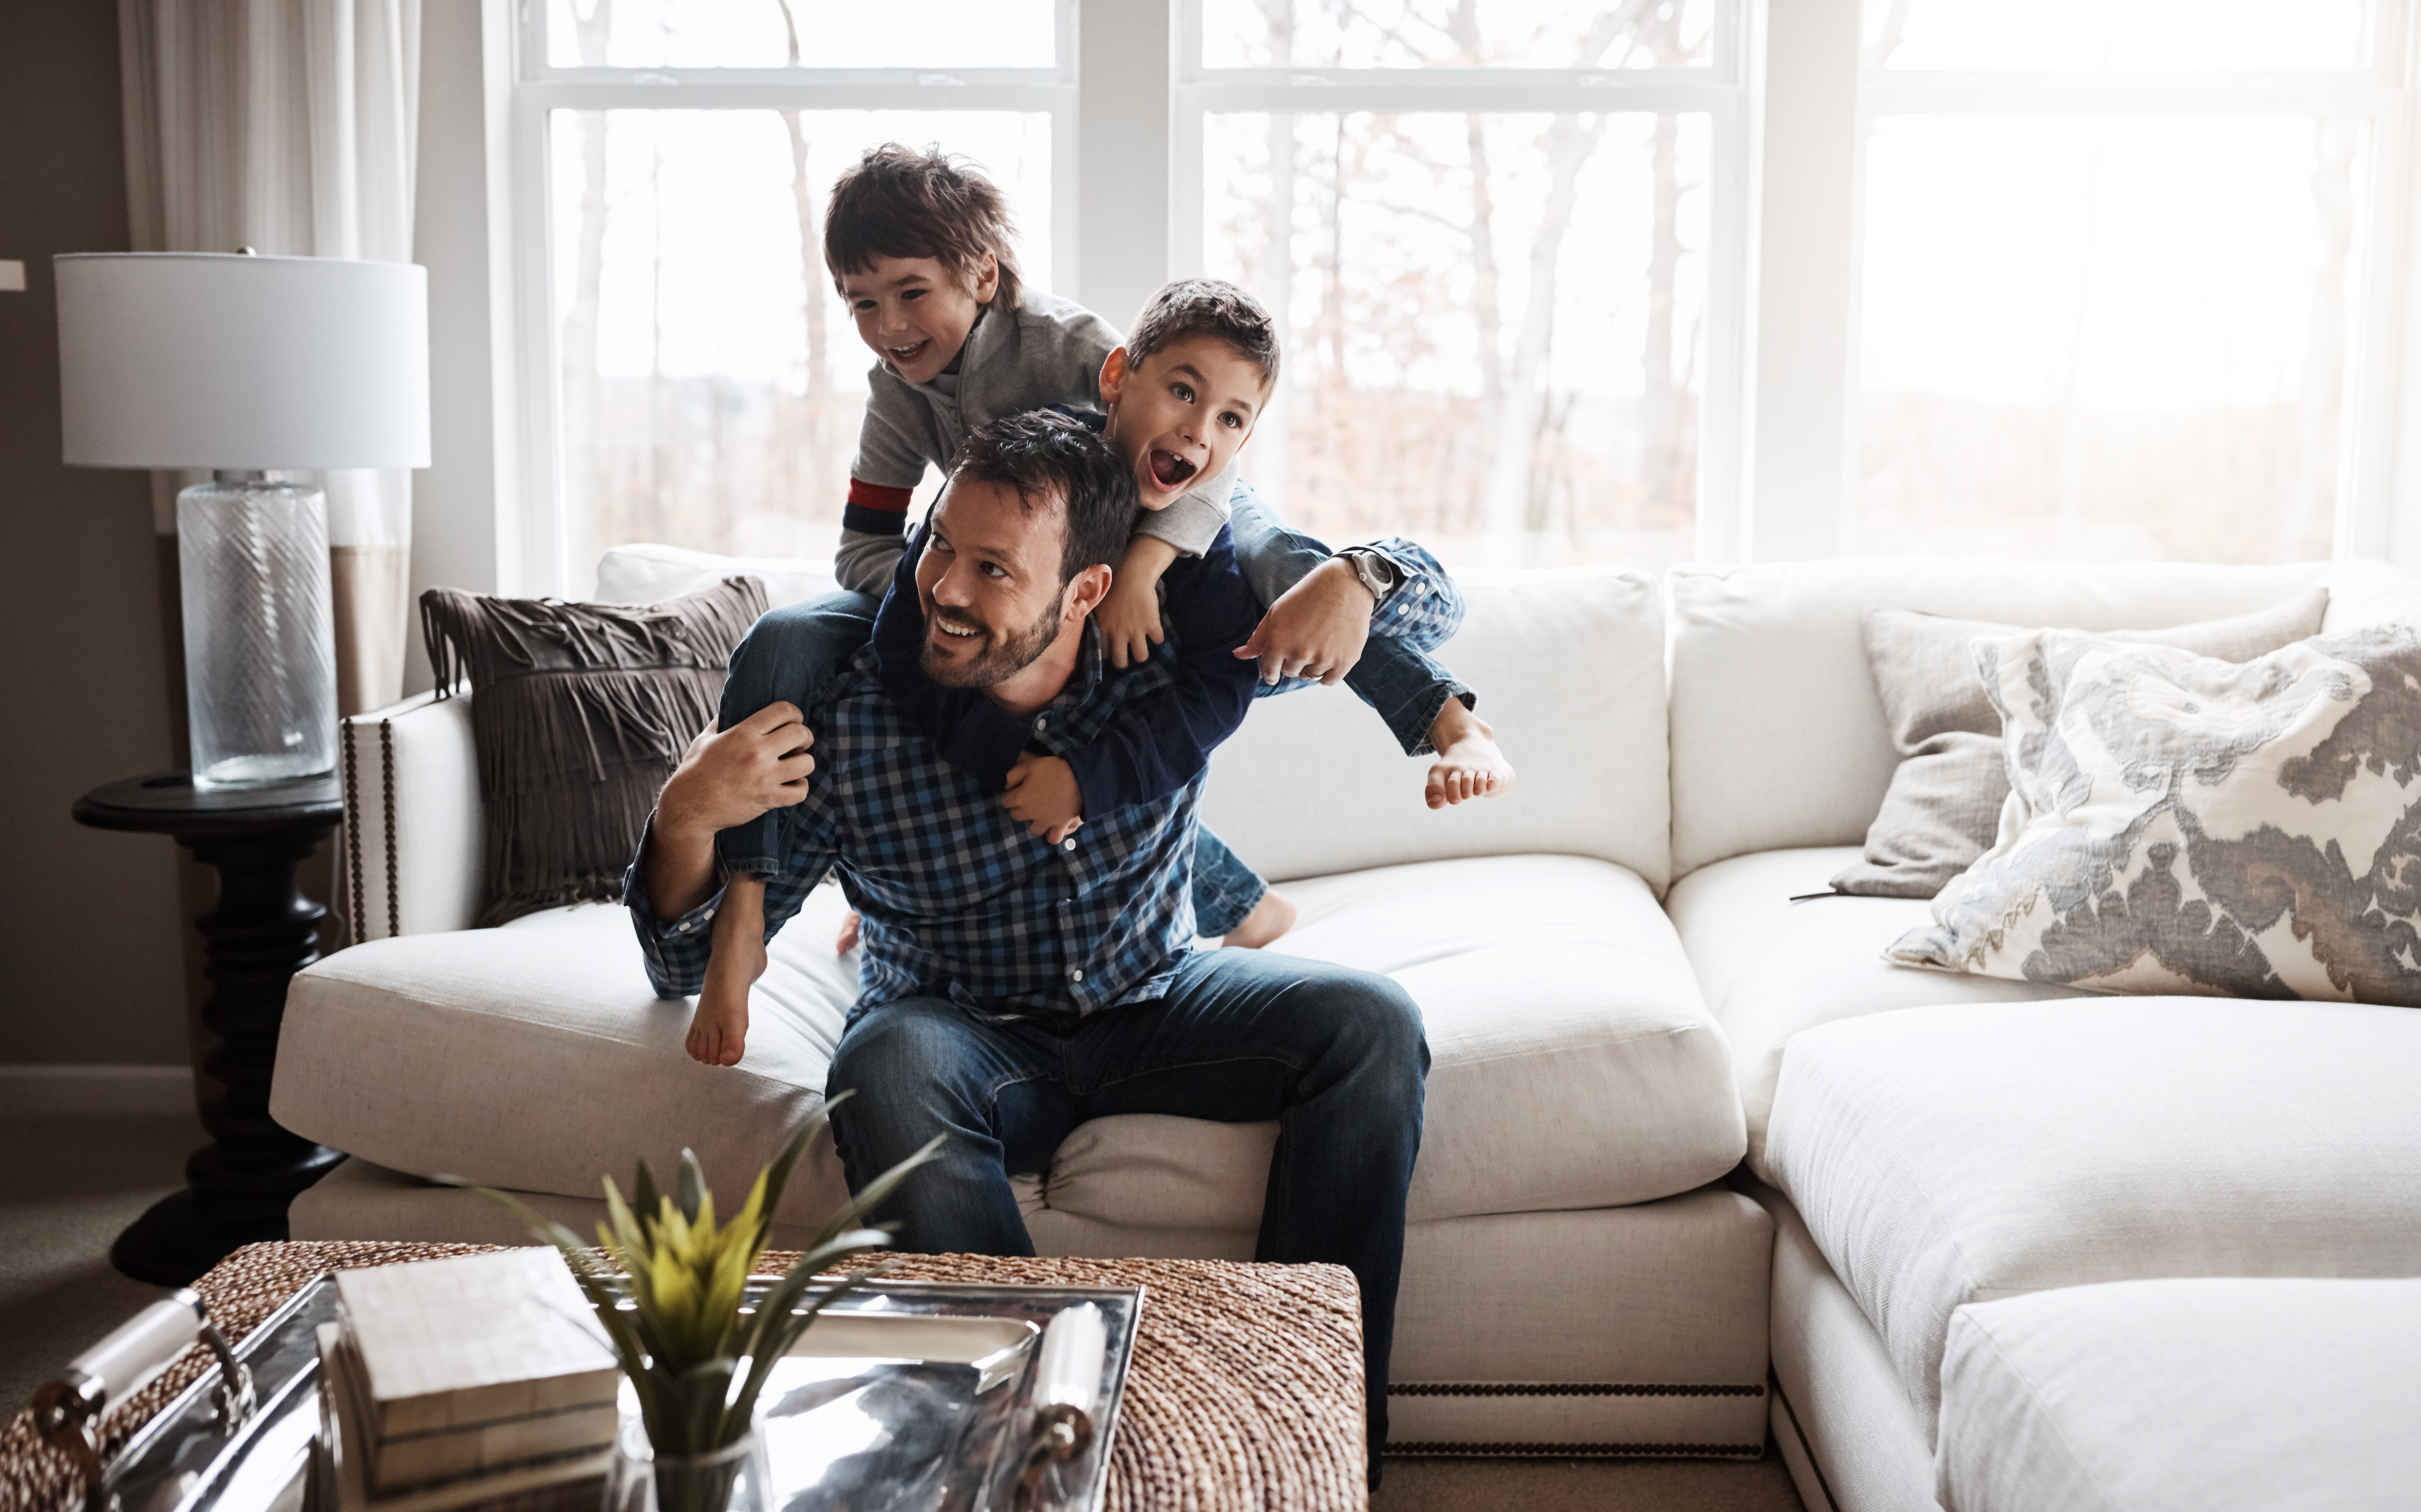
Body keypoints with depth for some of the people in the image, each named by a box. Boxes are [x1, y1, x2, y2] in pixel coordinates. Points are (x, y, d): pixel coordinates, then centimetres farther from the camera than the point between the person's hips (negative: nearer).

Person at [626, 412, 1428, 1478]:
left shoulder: (1174, 650, -15)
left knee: (1371, 1026, -20)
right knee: (886, 1071, -36)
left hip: (1155, 1003, 2)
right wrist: (686, 820, -34)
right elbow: (689, 965, -12)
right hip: (967, 1029, -2)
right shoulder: (843, 722, -20)